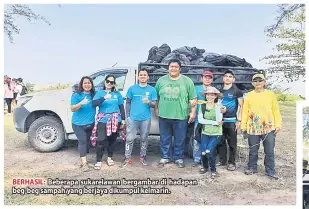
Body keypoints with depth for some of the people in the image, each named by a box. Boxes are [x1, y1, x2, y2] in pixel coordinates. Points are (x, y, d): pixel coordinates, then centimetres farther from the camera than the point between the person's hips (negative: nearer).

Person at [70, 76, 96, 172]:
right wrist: (81, 103, -27)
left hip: (90, 123, 4)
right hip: (78, 123, -4)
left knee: (87, 141, 12)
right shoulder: (76, 95, -6)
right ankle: (84, 163, -8)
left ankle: (83, 159, 28)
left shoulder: (94, 94, 4)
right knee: (82, 141, -11)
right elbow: (72, 109, -9)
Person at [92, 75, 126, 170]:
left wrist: (123, 119, 4)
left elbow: (121, 107, 9)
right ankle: (98, 161, 3)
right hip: (103, 120, -1)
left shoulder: (117, 94, 7)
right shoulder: (99, 93, 4)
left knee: (112, 139, 10)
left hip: (115, 120, 2)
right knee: (101, 140, -9)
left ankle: (110, 157, 29)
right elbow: (94, 103, -12)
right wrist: (104, 98, -24)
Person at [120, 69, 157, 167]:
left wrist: (148, 102, -21)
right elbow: (128, 103, 8)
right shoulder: (132, 88, 5)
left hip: (146, 119, 0)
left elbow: (154, 104, 1)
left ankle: (142, 157, 26)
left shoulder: (152, 90, 3)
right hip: (133, 118, 0)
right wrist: (127, 116, 2)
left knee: (144, 139, 11)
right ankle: (127, 158, 11)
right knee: (129, 139, 1)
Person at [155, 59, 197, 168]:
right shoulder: (161, 80, 8)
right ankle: (165, 157, 26)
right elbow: (156, 97, 16)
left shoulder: (187, 81, 1)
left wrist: (193, 112, -4)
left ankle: (179, 158, 23)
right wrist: (156, 109, 11)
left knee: (180, 139, 7)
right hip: (164, 115, 2)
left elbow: (193, 98, 1)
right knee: (165, 139, 12)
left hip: (181, 116, -2)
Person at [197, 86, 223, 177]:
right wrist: (214, 122, -16)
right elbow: (200, 120, -11)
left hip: (216, 134, -2)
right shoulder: (202, 106, 0)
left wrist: (217, 108, -24)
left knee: (209, 151, -15)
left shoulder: (218, 106, -5)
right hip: (205, 133, 2)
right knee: (203, 152, -1)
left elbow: (219, 120, -16)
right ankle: (205, 166, 30)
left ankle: (213, 169, 10)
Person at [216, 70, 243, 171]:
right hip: (220, 120, 4)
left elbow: (241, 106, -2)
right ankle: (222, 160, 22)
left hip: (232, 121, -4)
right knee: (221, 142, 9)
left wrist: (239, 120, -8)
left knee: (232, 143, 2)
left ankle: (231, 162, 14)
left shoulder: (237, 91, -1)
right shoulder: (219, 90, 11)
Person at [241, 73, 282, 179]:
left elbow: (276, 110, 5)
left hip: (269, 128, 0)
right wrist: (243, 126, 3)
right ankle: (252, 168, 27)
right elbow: (245, 112, 5)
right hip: (253, 128, 0)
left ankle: (270, 171, 20)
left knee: (270, 151, 7)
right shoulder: (249, 96, 4)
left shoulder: (270, 94, 4)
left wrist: (278, 125, -1)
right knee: (253, 151, 11)